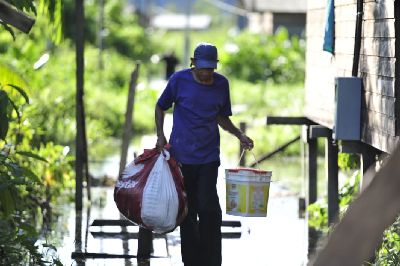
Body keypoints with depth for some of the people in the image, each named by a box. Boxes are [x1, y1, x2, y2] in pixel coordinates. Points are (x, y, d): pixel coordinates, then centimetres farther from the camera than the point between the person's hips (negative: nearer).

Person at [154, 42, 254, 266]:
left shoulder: (222, 84, 4)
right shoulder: (179, 80, -3)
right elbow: (161, 107, 10)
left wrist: (239, 135, 2)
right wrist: (160, 135, -2)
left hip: (209, 156, 0)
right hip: (181, 155, 0)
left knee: (208, 208, -12)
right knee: (187, 210, 6)